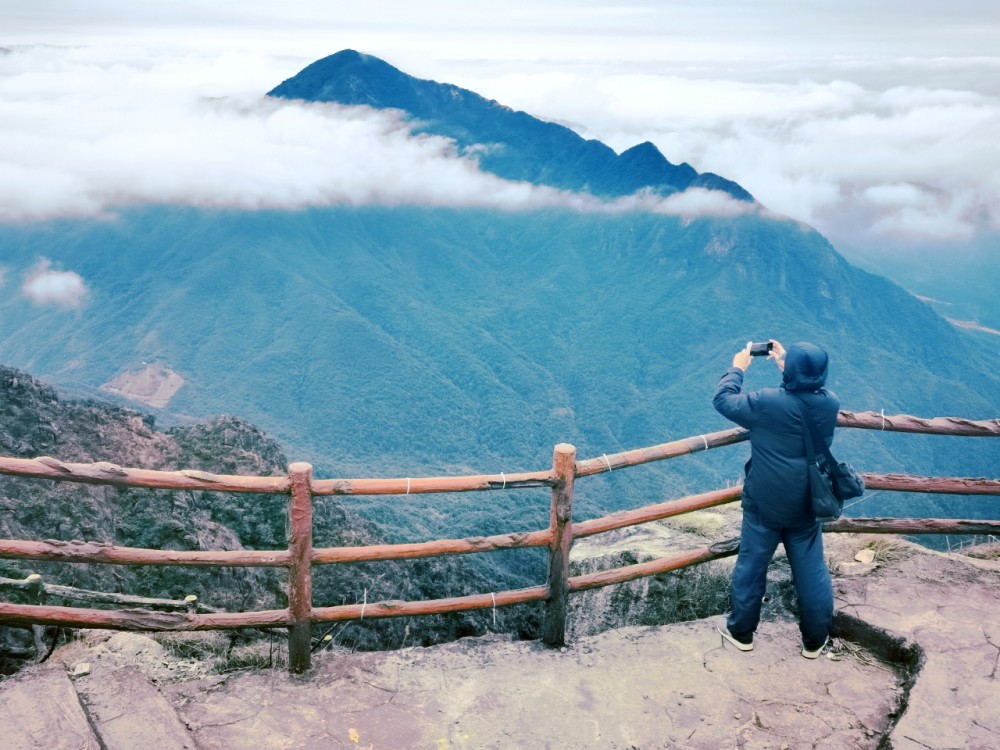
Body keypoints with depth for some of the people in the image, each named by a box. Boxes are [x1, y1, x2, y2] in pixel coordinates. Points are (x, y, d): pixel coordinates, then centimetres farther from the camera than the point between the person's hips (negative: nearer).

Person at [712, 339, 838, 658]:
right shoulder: (831, 405, -7)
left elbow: (723, 400, -8)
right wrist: (786, 365, 20)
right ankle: (815, 639, 27)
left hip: (765, 503, -3)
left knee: (751, 566, 13)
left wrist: (737, 368, 6)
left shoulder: (766, 402, -21)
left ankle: (741, 632, 27)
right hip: (808, 506, 3)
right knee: (812, 570, 14)